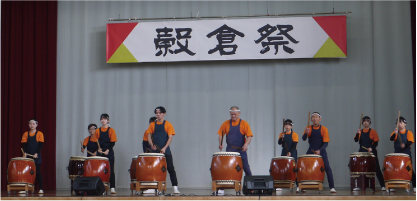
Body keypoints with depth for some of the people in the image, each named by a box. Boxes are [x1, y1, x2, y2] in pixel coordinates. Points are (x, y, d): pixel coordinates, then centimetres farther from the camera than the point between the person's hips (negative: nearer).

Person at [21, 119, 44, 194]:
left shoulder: (39, 134, 1)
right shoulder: (26, 134, 8)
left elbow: (41, 145, -4)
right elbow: (24, 144, 2)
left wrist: (36, 153, -16)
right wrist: (24, 153, -14)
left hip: (36, 156, -3)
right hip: (28, 156, 3)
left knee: (37, 172, -4)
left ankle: (41, 189, -1)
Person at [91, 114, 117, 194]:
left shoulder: (111, 130, -1)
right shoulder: (98, 131, 8)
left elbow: (113, 142, -4)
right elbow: (95, 141, 7)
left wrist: (108, 150, -15)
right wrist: (98, 149, -9)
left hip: (109, 152, -3)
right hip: (100, 153, 3)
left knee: (110, 170, -1)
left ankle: (112, 187, 0)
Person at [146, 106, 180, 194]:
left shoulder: (168, 124, 1)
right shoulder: (152, 125, 9)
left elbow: (170, 138, -5)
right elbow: (149, 136, 7)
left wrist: (164, 148, -18)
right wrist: (152, 145, -13)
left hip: (165, 151, -3)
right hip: (155, 151, 3)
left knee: (171, 169, -5)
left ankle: (175, 187, -4)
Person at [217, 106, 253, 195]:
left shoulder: (244, 124, -2)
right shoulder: (226, 124, 5)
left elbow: (249, 136, -7)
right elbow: (220, 134, 7)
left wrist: (246, 144, -25)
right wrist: (220, 143, -11)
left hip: (241, 151, -2)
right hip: (229, 151, 2)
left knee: (246, 169, 2)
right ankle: (222, 188, 4)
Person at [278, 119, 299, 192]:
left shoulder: (294, 134, -4)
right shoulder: (282, 134, 7)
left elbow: (294, 145, -12)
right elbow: (279, 143, -5)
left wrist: (290, 152, -25)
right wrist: (281, 138, -25)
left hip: (292, 154, -4)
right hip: (284, 153, 4)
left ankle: (298, 186, -4)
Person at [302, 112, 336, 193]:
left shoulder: (324, 129, -5)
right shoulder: (309, 128, 0)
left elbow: (326, 142, -9)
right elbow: (303, 139, -13)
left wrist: (320, 150, -25)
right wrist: (306, 133, -34)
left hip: (321, 151, -2)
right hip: (311, 152, 2)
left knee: (327, 168, -9)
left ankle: (332, 187, -5)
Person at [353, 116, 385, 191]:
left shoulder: (373, 131, 1)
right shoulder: (360, 132, 10)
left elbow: (376, 142, -3)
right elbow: (356, 140, -2)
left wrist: (372, 148, -20)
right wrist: (358, 133, -19)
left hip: (371, 152, -3)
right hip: (362, 153, 3)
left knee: (377, 169, -3)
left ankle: (383, 186, -2)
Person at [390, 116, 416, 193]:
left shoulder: (409, 133, 0)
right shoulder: (395, 132, 5)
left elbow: (410, 141, -13)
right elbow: (391, 139, -13)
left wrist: (405, 145, -34)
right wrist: (395, 133, -32)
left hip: (406, 154, -2)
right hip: (397, 153, 2)